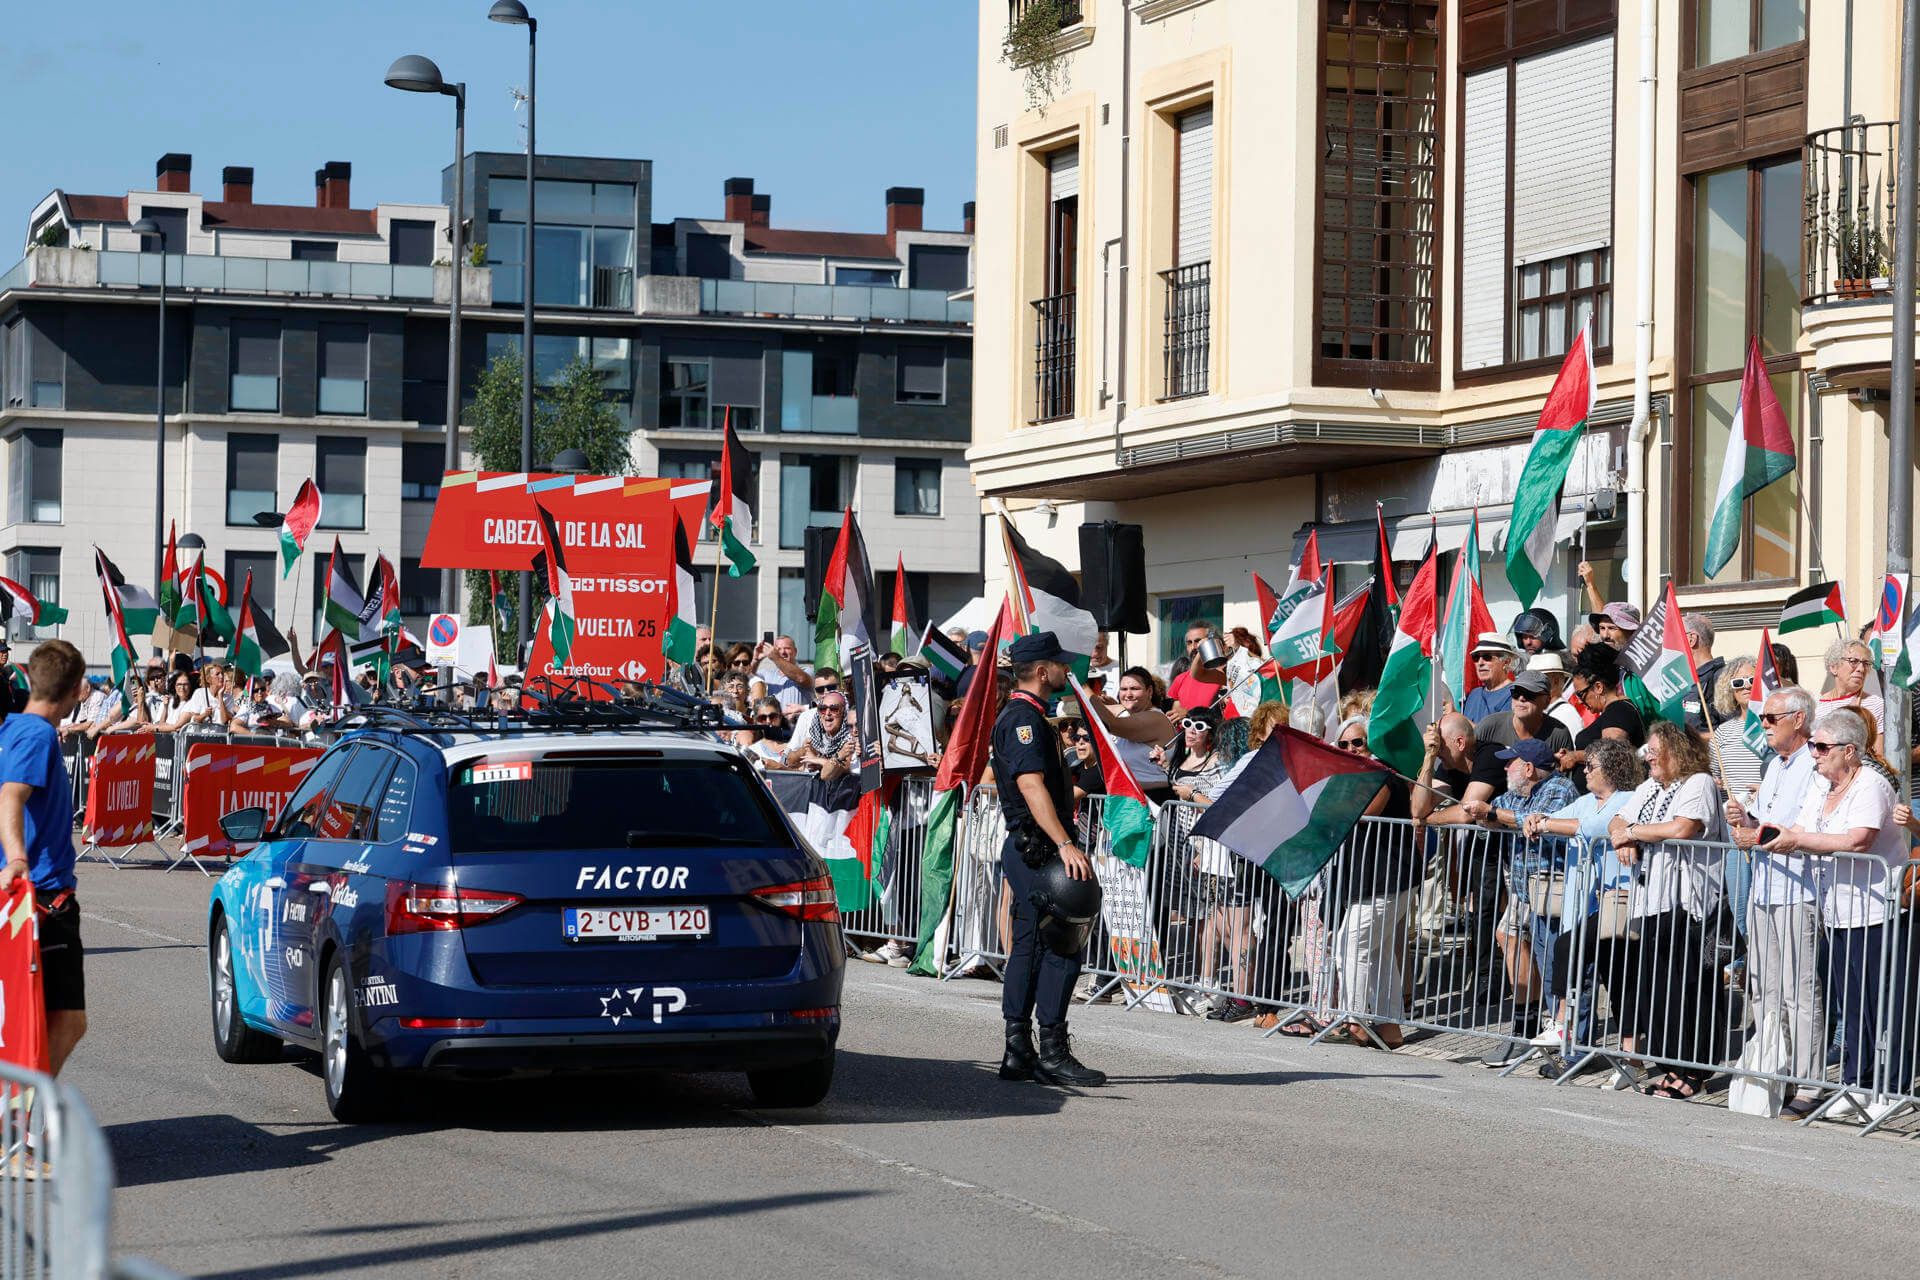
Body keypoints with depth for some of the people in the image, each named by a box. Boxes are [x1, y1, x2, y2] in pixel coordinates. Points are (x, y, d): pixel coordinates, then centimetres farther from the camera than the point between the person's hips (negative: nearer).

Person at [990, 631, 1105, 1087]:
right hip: (1036, 848, -11)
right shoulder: (1023, 719, -14)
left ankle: (1018, 1053, 11)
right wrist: (1064, 844, -31)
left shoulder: (1025, 717, 19)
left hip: (1026, 849, 11)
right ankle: (1052, 1053, -10)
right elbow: (1031, 784, -25)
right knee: (1062, 945, -10)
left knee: (1029, 947, 10)